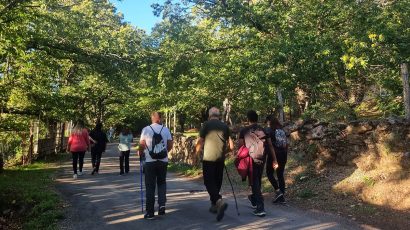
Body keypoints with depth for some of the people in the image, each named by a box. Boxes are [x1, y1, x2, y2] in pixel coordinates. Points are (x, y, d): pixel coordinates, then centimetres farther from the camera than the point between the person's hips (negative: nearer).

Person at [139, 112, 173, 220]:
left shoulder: (146, 129, -5)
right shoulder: (166, 129, 1)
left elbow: (142, 145, -6)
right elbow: (170, 145, 2)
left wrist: (141, 153, 15)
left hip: (150, 161, -2)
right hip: (163, 161, 2)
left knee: (150, 186, 6)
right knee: (162, 183, 19)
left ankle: (150, 212, 9)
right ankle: (162, 205, 5)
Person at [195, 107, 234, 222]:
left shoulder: (207, 124, -1)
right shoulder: (225, 126, 9)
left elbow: (200, 142, -5)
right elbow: (231, 146, 9)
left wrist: (196, 155, 9)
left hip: (208, 158, -4)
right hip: (220, 158, 4)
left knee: (209, 182, -3)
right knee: (217, 181, 15)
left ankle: (219, 201, -24)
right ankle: (214, 205, 23)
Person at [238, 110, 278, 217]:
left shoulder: (244, 131, -4)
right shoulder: (263, 130, 4)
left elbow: (240, 147, -6)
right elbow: (270, 146, 3)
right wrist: (274, 160, 7)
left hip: (250, 159, -4)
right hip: (262, 159, 4)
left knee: (254, 182, 1)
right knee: (258, 180, 21)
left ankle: (260, 208, -4)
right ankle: (254, 199, 42)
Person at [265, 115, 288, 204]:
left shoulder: (269, 130, -6)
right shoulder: (282, 130, 11)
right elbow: (286, 144, 14)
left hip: (274, 154, -6)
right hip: (283, 154, 6)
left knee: (269, 173, 8)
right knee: (280, 175, 10)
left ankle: (278, 191, -7)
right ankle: (282, 197, 10)